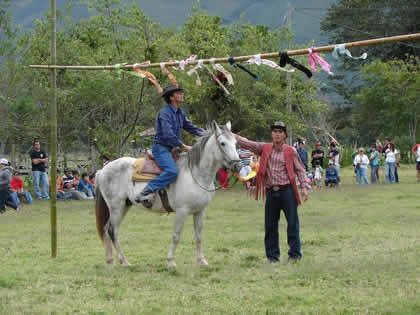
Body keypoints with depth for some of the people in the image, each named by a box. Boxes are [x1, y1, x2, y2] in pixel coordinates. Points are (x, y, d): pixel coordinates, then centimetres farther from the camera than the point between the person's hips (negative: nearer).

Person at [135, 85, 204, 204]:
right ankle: (145, 192, -29)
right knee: (172, 171, -30)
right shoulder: (165, 113, -16)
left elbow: (190, 127, 19)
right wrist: (184, 146, -23)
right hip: (160, 148, -10)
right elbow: (168, 135, -24)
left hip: (170, 149, 10)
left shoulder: (180, 113, 13)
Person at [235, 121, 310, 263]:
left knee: (292, 222, -2)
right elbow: (246, 143, 4)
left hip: (287, 190, -3)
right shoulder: (264, 149, 8)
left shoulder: (291, 151, 1)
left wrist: (304, 187, -7)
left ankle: (295, 253, 6)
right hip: (271, 192, 3)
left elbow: (300, 170, 3)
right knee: (270, 225, 7)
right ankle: (272, 255, 16)